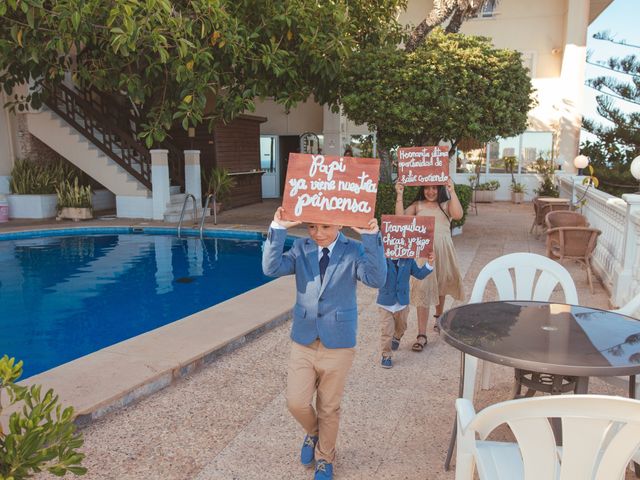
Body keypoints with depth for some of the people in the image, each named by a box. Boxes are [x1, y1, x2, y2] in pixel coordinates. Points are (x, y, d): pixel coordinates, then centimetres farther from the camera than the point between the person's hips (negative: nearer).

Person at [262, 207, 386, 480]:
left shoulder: (354, 251, -8)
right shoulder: (301, 249, -2)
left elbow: (376, 279, -25)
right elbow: (272, 268, -18)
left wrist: (371, 238, -34)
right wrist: (278, 230, -27)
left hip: (338, 342, -2)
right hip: (303, 341, 2)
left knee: (329, 408, 13)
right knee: (296, 402, 4)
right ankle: (313, 433, 39)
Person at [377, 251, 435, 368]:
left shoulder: (408, 260, -5)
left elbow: (419, 274, 4)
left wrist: (429, 263, -8)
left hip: (402, 302, 4)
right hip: (386, 302, -4)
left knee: (401, 327, 25)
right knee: (386, 331, 0)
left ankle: (396, 338, 58)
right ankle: (386, 355, 15)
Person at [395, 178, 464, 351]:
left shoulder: (446, 204, 5)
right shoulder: (418, 205, 7)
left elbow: (458, 215, -16)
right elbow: (401, 217, -7)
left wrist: (452, 191, -20)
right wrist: (399, 195, -14)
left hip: (442, 250, 1)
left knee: (440, 286, 20)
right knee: (422, 289, -8)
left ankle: (439, 318, 47)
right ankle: (422, 335, -7)